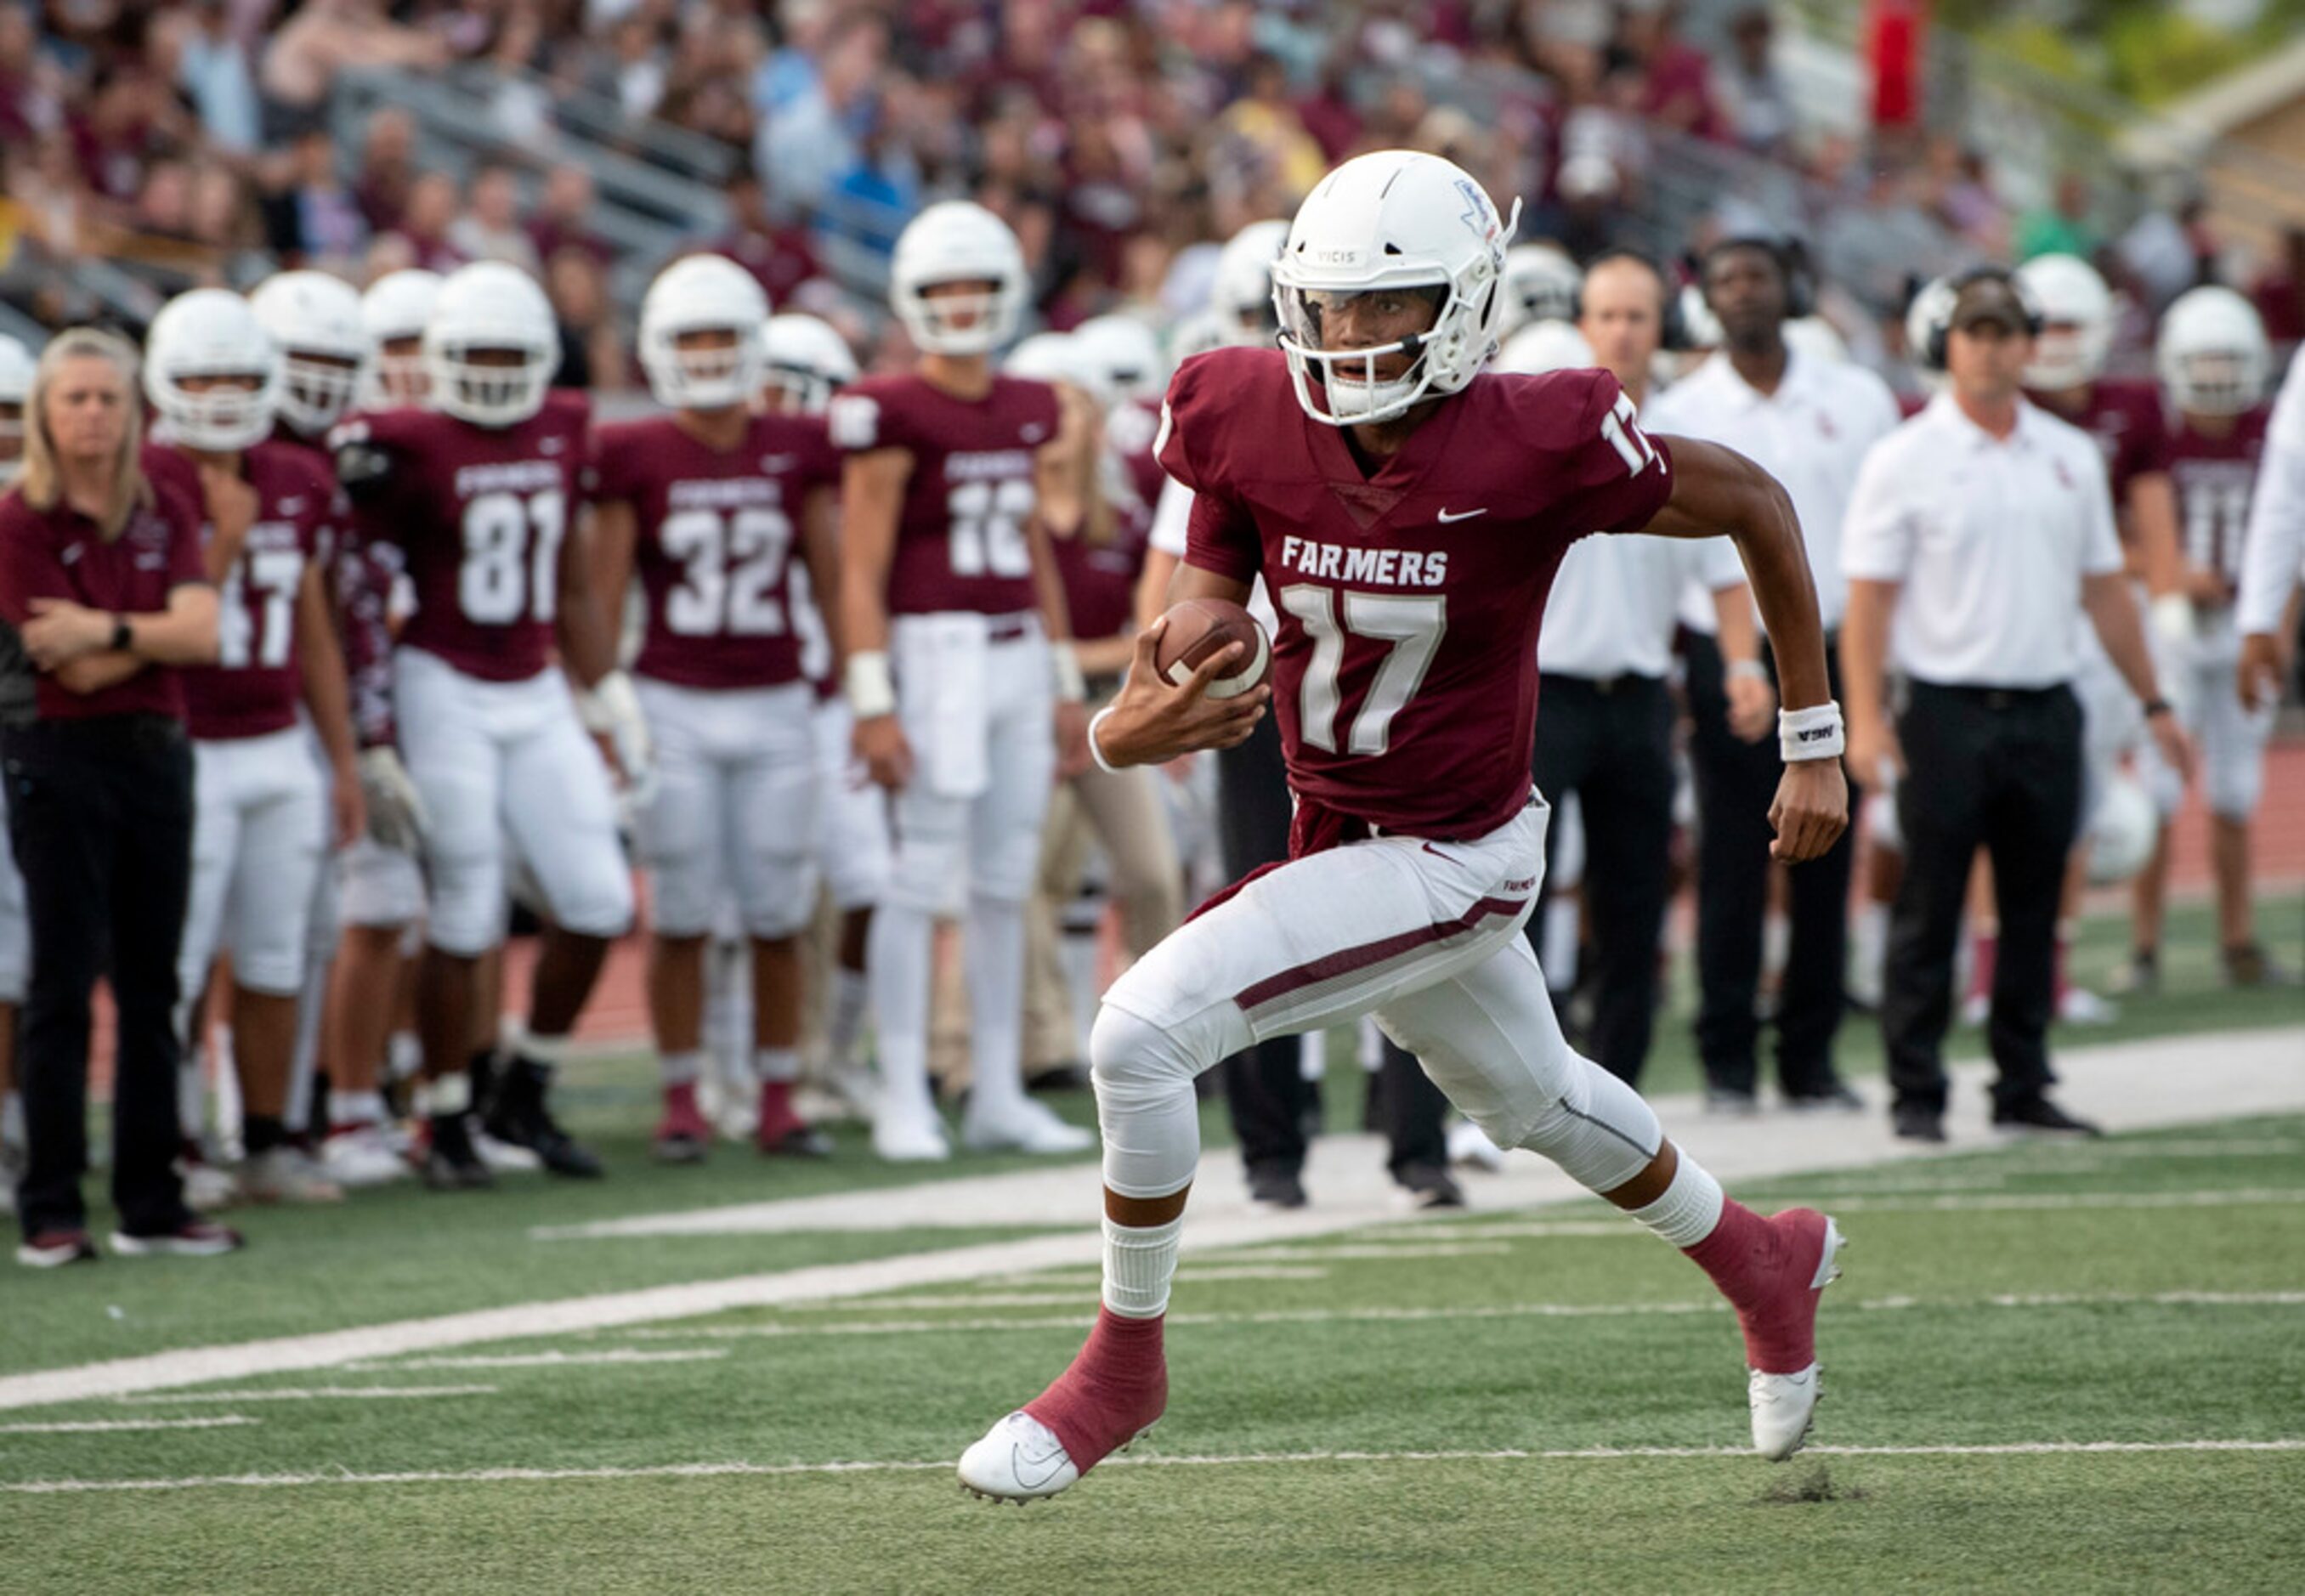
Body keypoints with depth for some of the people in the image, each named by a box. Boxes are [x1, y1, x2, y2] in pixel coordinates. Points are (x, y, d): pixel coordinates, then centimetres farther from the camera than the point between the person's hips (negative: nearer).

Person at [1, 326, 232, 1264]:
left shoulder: (165, 505, 8)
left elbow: (202, 635, -5)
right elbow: (77, 671, -13)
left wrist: (107, 630, -13)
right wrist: (157, 631, -7)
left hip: (155, 754, 5)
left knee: (152, 984, 7)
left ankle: (151, 1204, 13)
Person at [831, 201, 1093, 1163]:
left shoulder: (1028, 410, 12)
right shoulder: (893, 415, -8)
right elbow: (861, 571, -10)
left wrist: (1065, 683, 18)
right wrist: (872, 703, -15)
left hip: (1021, 656, 7)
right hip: (936, 651, -7)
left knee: (1005, 883, 8)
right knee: (923, 876, -6)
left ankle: (998, 1094, 14)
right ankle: (903, 1100, -2)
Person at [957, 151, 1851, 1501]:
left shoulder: (1535, 447, -26)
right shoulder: (1250, 426, -12)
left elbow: (1755, 504, -10)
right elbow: (1208, 669, -8)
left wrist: (1815, 741, -3)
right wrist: (1131, 728, -33)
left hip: (1455, 859, -6)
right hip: (1336, 831, 6)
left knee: (1144, 1032, -18)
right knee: (1533, 1100, 28)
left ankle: (1124, 1365, 2)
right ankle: (1764, 1264, 55)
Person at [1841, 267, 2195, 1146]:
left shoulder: (2070, 456, 12)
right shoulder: (1905, 460, -2)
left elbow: (2104, 587, 18)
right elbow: (1869, 596, -6)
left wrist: (2152, 701, 15)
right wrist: (1865, 715, -15)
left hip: (2047, 710, 4)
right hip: (1948, 709, -4)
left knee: (2034, 911, 8)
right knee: (1929, 910, -3)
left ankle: (2024, 1089, 16)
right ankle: (1916, 1094, 2)